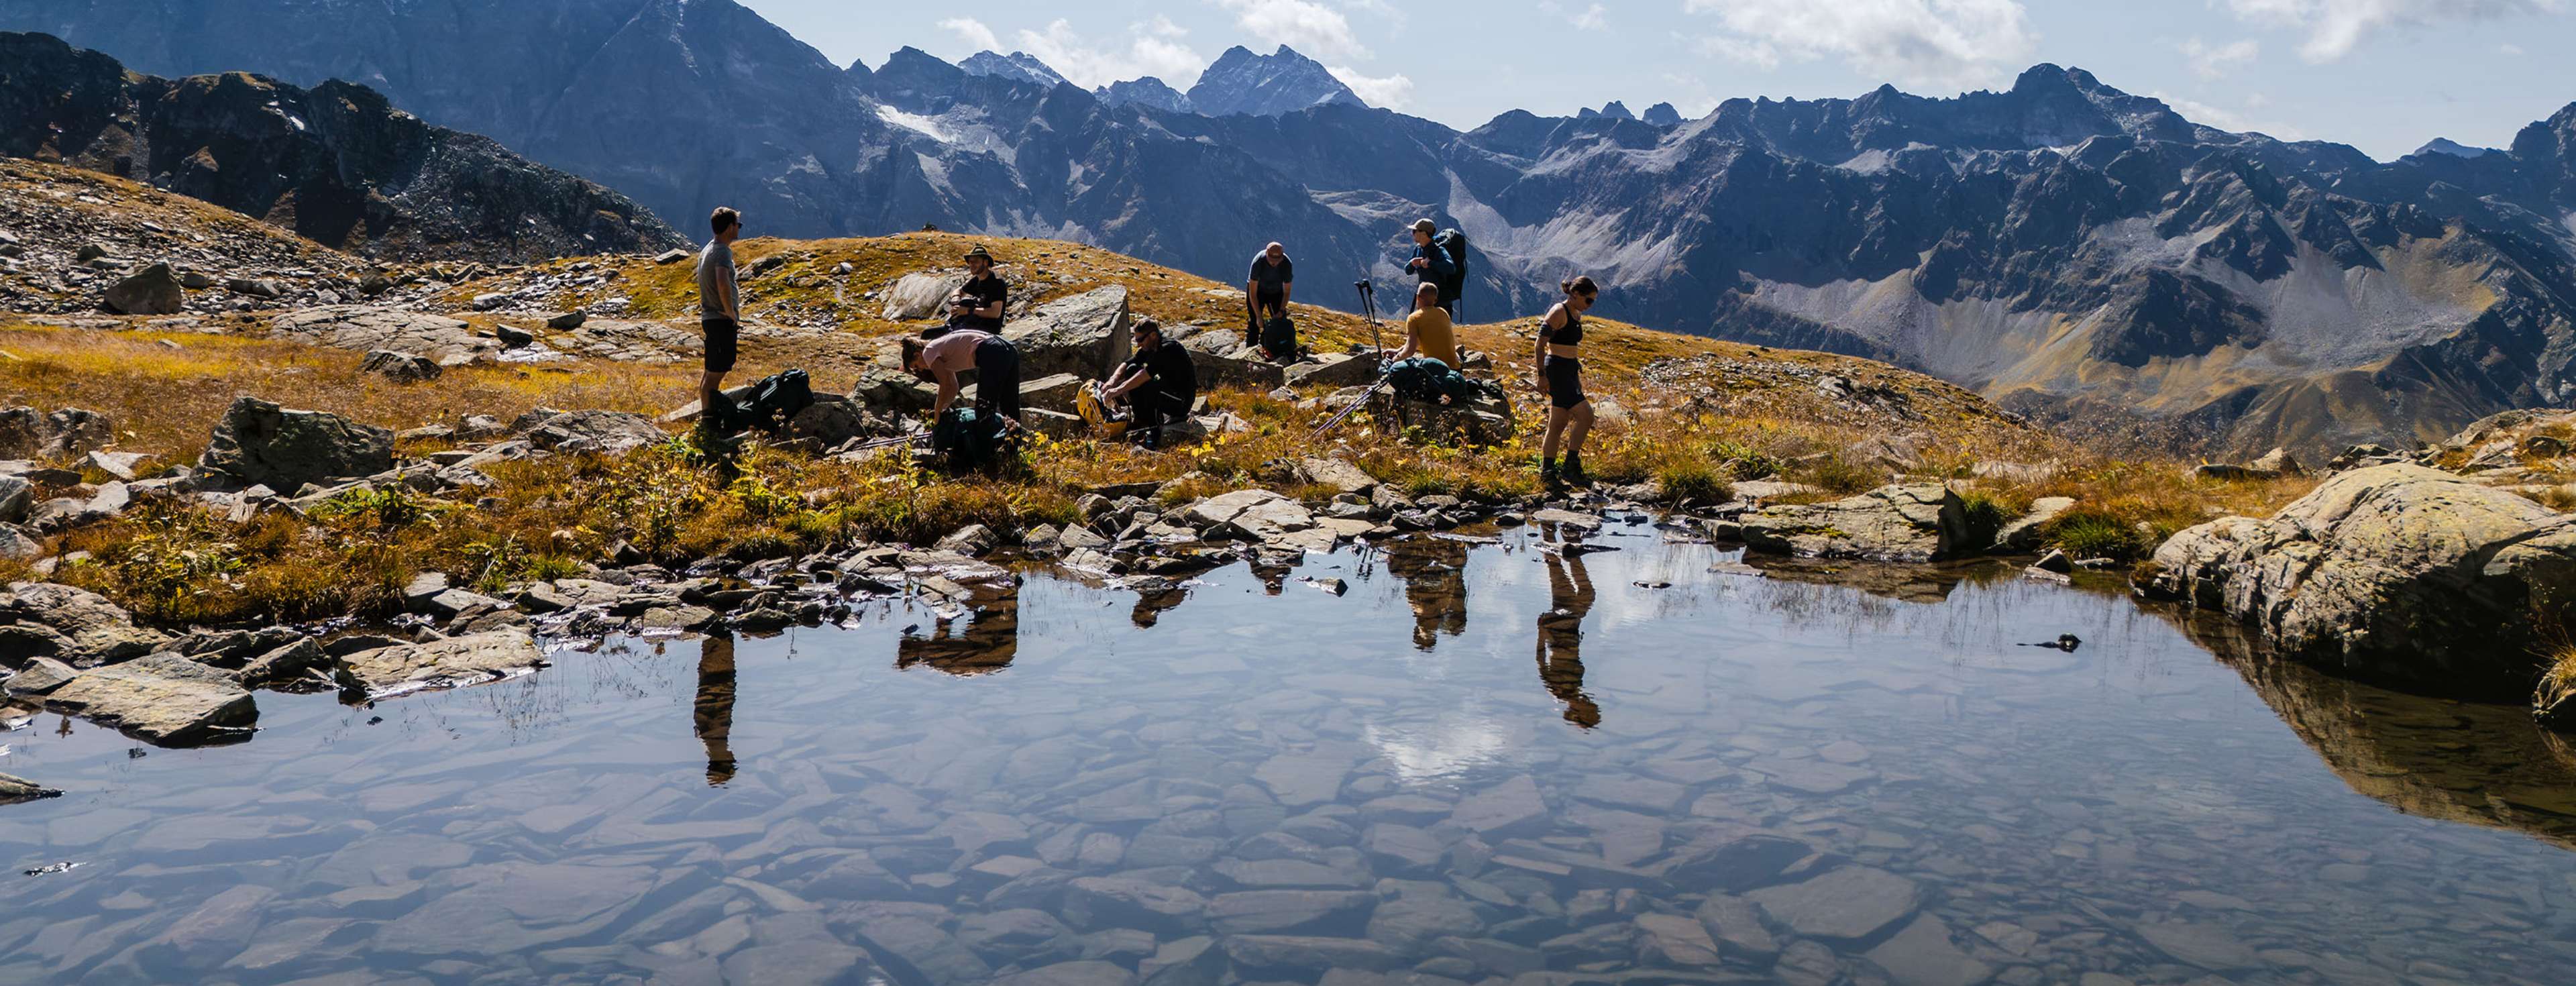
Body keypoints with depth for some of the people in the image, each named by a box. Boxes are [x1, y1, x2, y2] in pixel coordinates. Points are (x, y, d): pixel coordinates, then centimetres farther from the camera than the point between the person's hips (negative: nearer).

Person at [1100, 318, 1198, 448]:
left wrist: (1119, 390, -35)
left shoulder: (1168, 349, -21)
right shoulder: (1149, 348, 6)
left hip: (1181, 402, -9)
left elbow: (1147, 374, -31)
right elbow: (1127, 364, 0)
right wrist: (1112, 381, -19)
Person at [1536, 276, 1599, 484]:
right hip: (1556, 370, -9)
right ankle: (1571, 465, -6)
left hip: (1570, 371, 9)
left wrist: (1577, 377, 26)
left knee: (1558, 425, 9)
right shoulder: (1559, 312, -13)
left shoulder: (1577, 315, 15)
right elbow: (1540, 344, -16)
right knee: (1585, 415, -15)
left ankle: (1547, 472, 13)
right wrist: (1542, 376, -20)